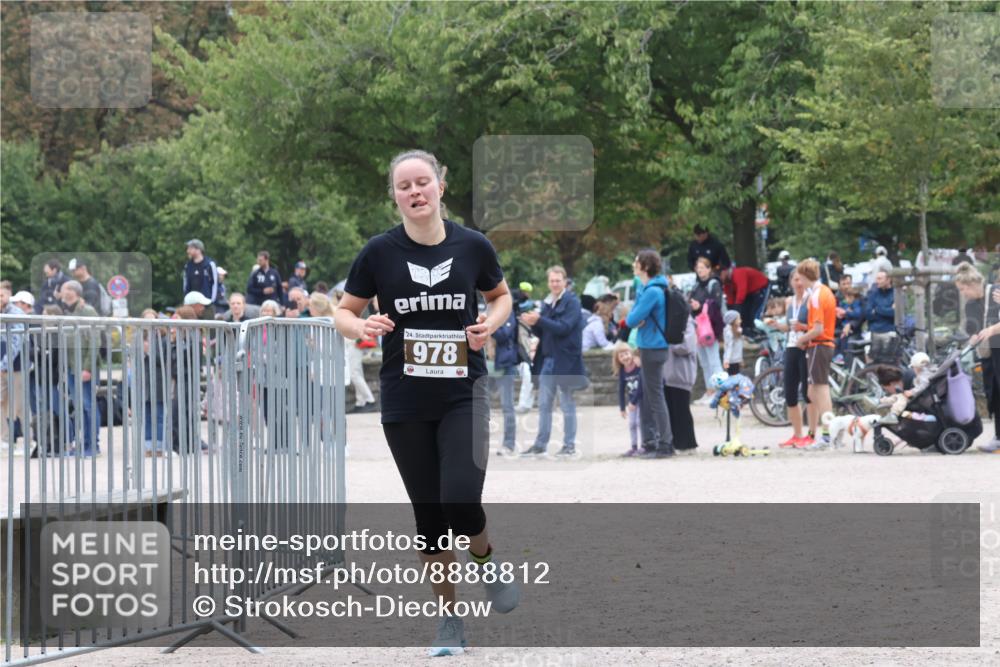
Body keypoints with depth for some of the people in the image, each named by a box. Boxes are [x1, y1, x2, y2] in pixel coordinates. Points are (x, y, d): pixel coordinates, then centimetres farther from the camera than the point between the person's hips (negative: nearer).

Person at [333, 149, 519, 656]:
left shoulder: (472, 246, -3)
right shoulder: (380, 252, -5)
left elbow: (501, 296, 15)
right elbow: (343, 313, 5)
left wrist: (490, 324, -6)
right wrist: (362, 327, -17)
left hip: (463, 396, -1)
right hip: (405, 404, 1)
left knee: (461, 504, -17)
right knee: (428, 514, 6)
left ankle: (487, 562, 16)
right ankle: (449, 617, 21)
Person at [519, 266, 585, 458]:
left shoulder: (572, 302, -6)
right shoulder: (547, 303, 14)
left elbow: (563, 327, -18)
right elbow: (542, 332, 15)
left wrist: (539, 320, -22)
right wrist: (533, 324, -5)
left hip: (565, 361, -7)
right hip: (548, 359, 7)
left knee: (567, 404, 0)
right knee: (544, 404, 8)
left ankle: (569, 446, 6)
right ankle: (540, 445, 13)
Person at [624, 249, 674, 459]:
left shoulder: (652, 292, -19)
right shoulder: (646, 288, 13)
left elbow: (632, 320, -20)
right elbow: (631, 318, 15)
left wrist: (634, 319, 1)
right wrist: (638, 320, -5)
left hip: (653, 349, -10)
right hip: (647, 347, 10)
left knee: (655, 397, -6)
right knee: (646, 397, 14)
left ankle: (665, 445, -4)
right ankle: (649, 442, 19)